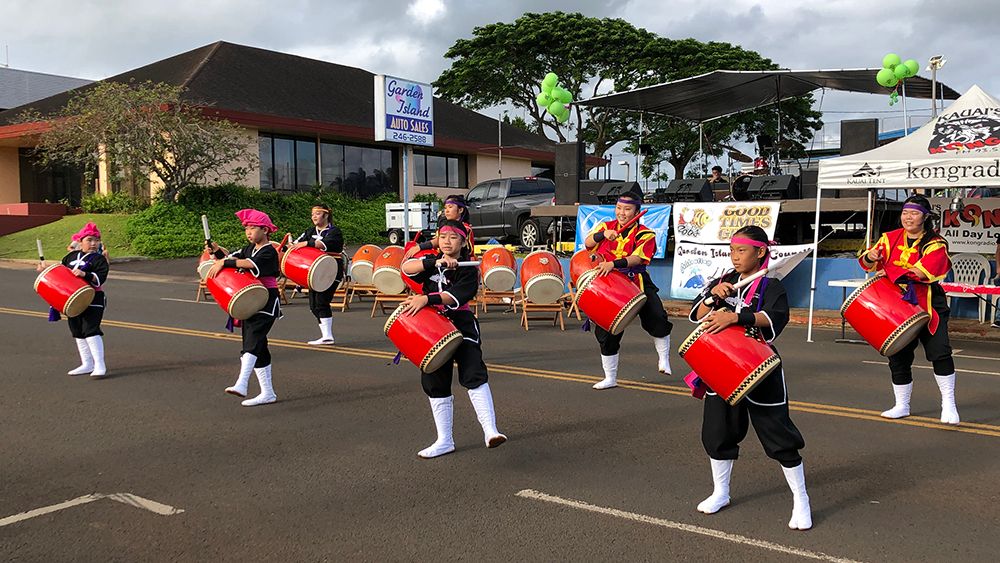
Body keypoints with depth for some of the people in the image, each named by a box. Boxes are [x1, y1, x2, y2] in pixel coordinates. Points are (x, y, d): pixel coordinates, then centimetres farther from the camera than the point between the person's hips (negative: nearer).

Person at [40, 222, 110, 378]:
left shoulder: (99, 259, -6)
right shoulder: (71, 256, 12)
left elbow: (100, 278, -19)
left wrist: (85, 274, -32)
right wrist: (46, 269, 10)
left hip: (93, 300, -7)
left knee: (91, 331, -15)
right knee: (78, 332, 12)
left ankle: (100, 366, -10)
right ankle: (87, 364, 22)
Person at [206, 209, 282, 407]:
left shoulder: (269, 252, -12)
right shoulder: (250, 248, 16)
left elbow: (249, 263, -28)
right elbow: (233, 258, 11)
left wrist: (223, 262, -25)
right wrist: (217, 251, -6)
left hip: (266, 301, -9)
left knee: (252, 340, -25)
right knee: (258, 348, 8)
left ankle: (241, 384, -40)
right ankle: (267, 393, 14)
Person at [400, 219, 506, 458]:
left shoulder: (469, 269, -5)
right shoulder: (431, 262, 7)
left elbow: (456, 295, -21)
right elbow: (406, 267, -12)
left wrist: (426, 298, -33)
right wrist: (436, 262, -24)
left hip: (462, 325, -4)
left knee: (474, 375, -21)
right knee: (435, 384, 8)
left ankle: (490, 431, -22)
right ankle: (444, 440, 19)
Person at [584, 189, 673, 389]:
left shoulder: (645, 234, -5)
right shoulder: (606, 226, 7)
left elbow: (637, 258, -20)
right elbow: (588, 244, -4)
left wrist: (613, 264, -35)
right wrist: (602, 235, -24)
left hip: (637, 284, -2)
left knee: (657, 318, -20)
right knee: (606, 331, 4)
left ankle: (664, 359, 6)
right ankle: (610, 378, 19)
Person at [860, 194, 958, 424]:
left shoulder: (936, 244, -6)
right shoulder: (891, 238, 6)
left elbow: (924, 271, -23)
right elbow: (869, 264, 5)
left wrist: (890, 271, -24)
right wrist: (870, 257, -19)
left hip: (928, 306, -4)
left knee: (939, 351, -14)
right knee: (898, 356, 9)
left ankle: (948, 404, 2)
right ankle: (902, 405, 25)